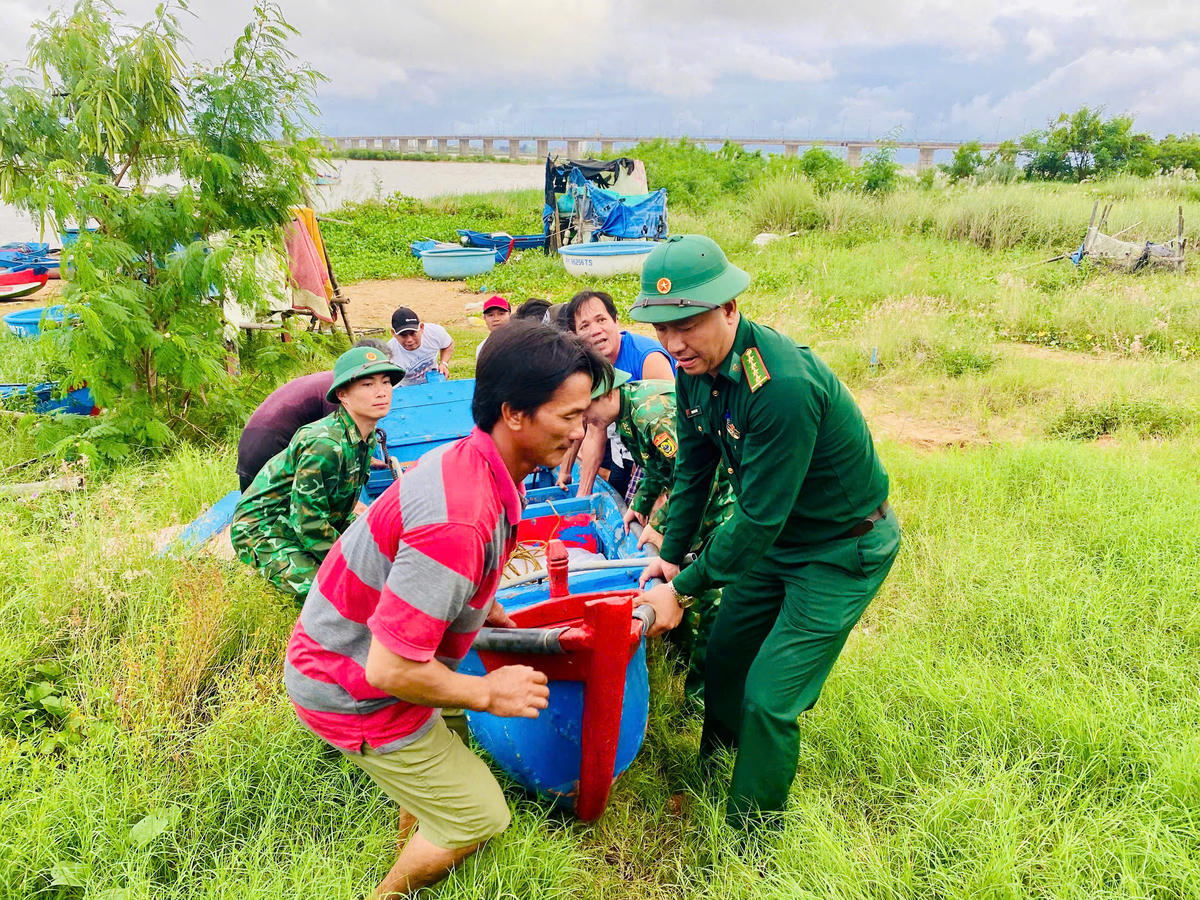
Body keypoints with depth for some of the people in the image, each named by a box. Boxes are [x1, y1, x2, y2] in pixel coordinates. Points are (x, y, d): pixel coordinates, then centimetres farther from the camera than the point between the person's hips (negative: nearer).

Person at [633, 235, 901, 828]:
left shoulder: (781, 384, -35)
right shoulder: (695, 364, -8)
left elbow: (760, 516, -29)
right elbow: (694, 467, 6)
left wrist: (684, 588, -19)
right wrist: (672, 555, 9)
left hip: (844, 548, -8)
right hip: (778, 538, 8)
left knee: (768, 699, -6)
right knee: (724, 652, 18)